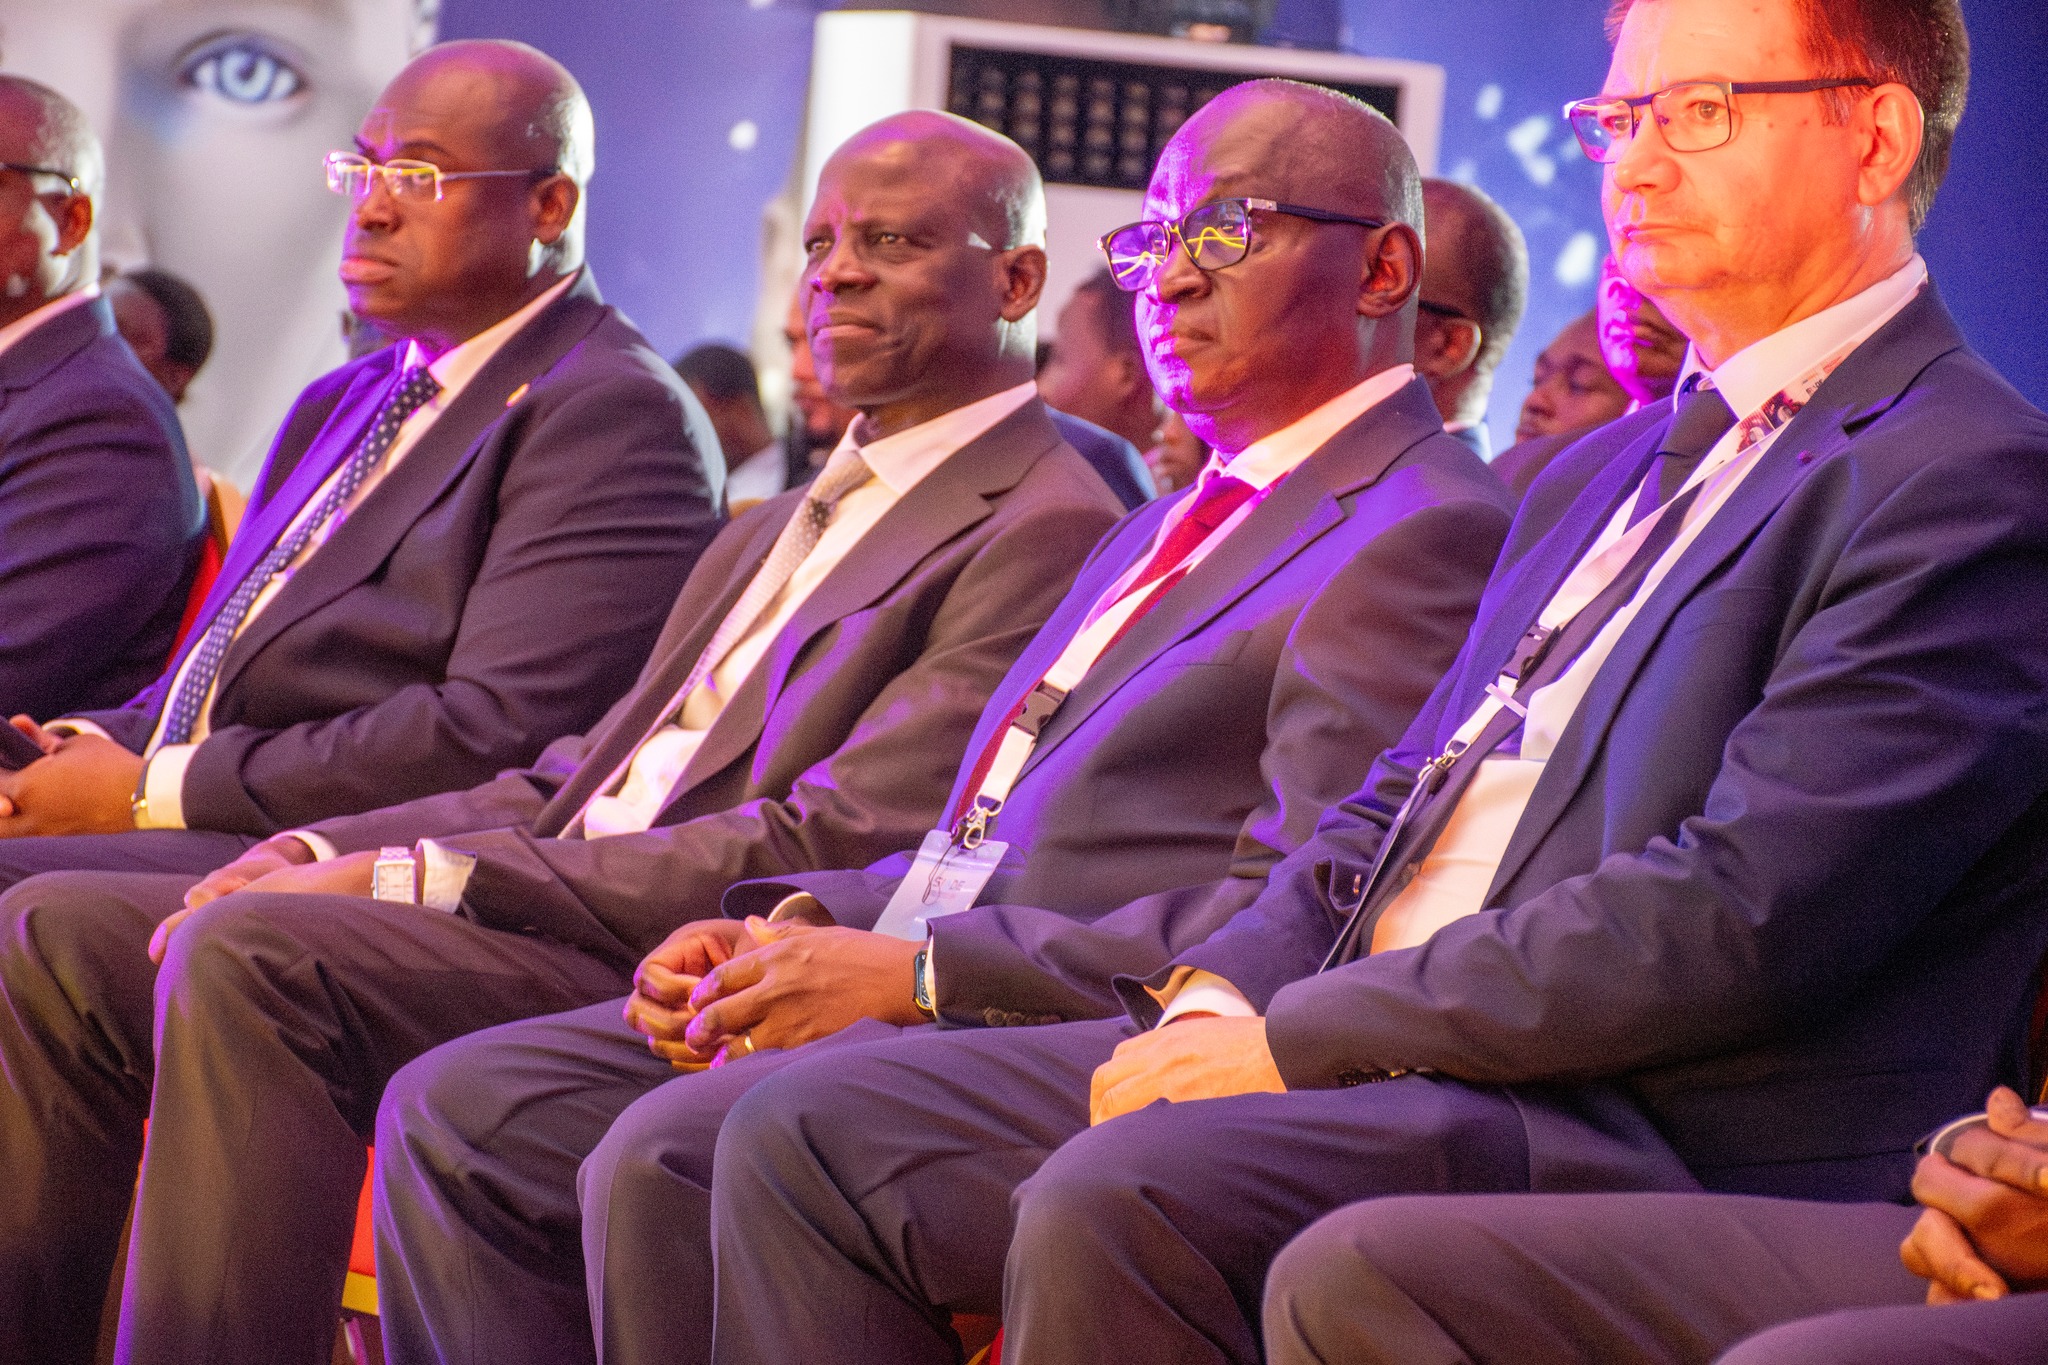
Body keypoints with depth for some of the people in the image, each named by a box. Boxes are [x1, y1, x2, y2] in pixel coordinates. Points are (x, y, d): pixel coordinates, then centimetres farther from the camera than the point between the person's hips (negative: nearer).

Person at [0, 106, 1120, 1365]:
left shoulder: (1042, 530, -6)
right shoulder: (778, 528, 27)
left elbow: (834, 847, -16)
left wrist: (424, 877, -16)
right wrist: (326, 851, 2)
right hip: (554, 918, 9)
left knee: (248, 955, -30)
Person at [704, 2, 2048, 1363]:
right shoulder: (1609, 472, 24)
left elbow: (1736, 919, -18)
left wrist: (1295, 1037, -15)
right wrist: (1219, 995, 1)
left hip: (1672, 1137, -9)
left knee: (1115, 1202, -34)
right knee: (809, 1135, -1)